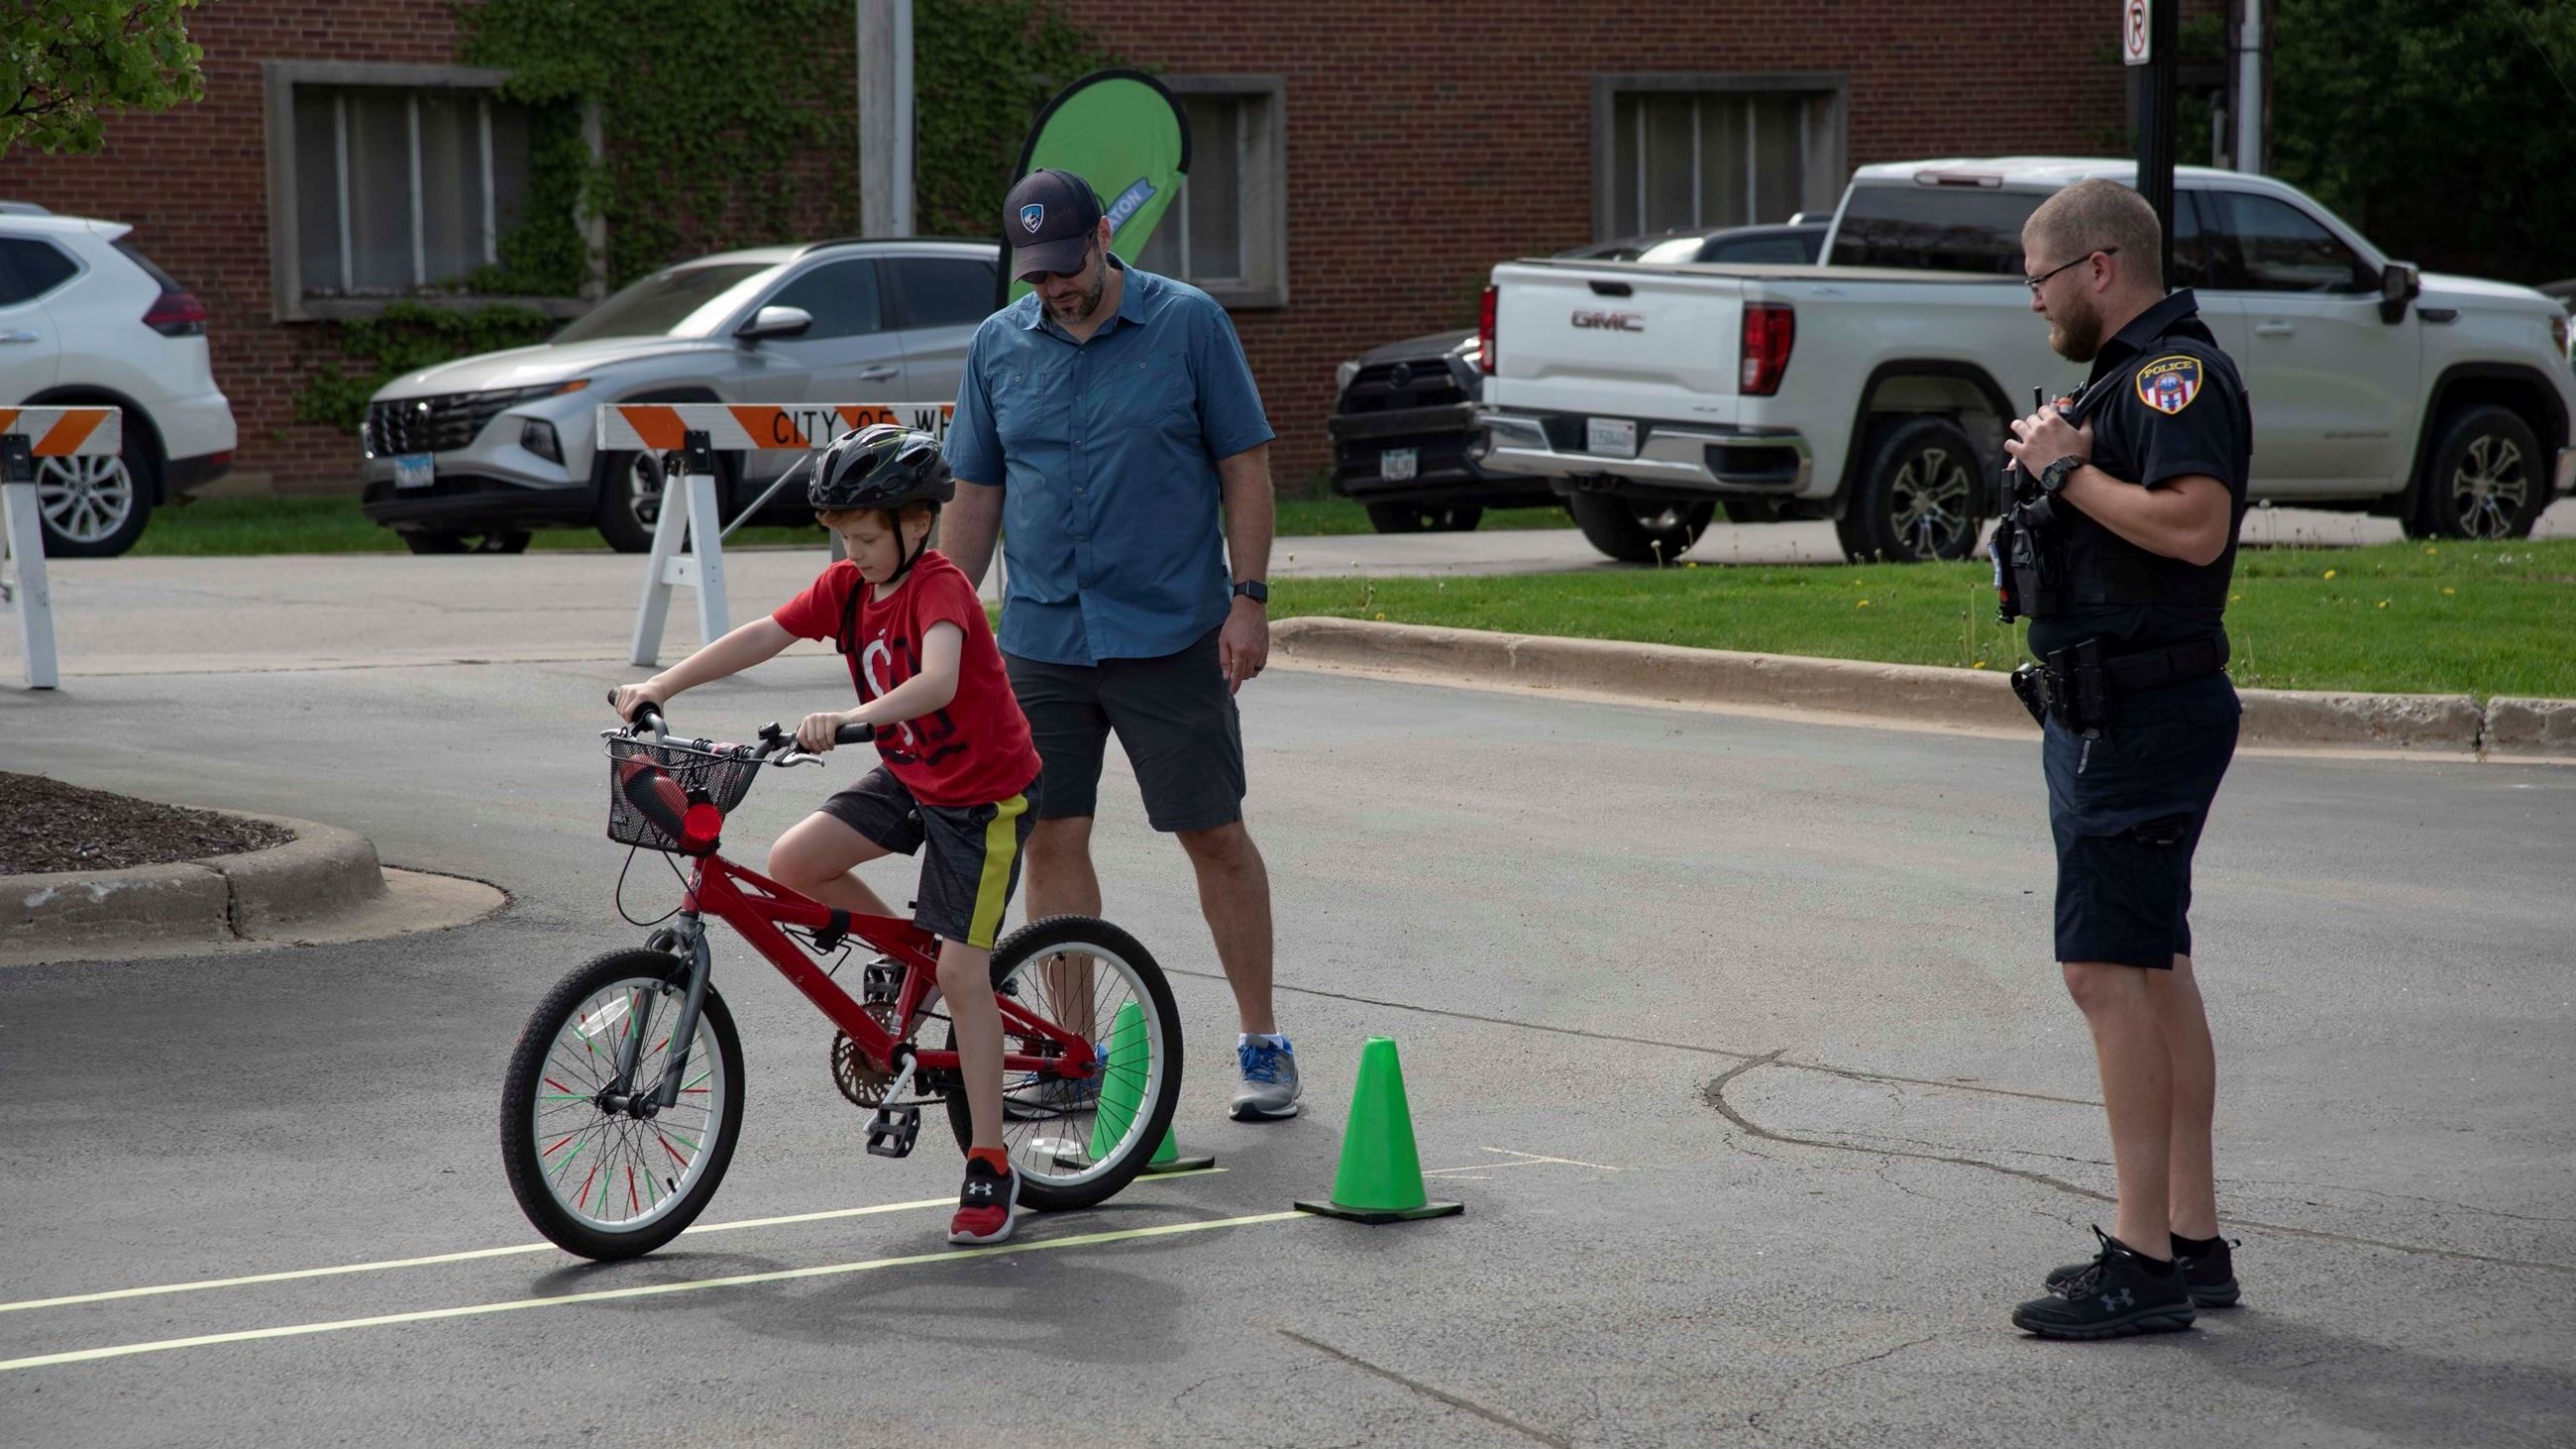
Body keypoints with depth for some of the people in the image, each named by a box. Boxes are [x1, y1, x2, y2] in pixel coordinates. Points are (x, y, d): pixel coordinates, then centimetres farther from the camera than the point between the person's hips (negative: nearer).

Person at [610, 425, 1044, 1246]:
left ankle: (990, 1167, -3)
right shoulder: (847, 586, -1)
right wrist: (659, 687, -16)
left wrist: (850, 718, -56)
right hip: (907, 775, 7)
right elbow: (760, 638, -5)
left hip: (984, 790, -7)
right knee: (792, 863, -13)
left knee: (962, 969, -10)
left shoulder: (939, 589, -23)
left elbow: (937, 681, -41)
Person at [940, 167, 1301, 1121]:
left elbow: (1244, 465, -2)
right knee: (1053, 838, 4)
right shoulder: (998, 346, 7)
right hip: (1042, 640, 4)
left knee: (1214, 835, 0)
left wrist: (1250, 598, -9)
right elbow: (976, 494, 12)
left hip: (1172, 636, -3)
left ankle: (1263, 1045, 10)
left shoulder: (1189, 324, -3)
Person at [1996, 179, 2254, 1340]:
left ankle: (2144, 1261, -11)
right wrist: (2063, 457, 7)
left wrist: (2067, 469, -18)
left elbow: (2196, 524, -29)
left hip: (2141, 718, -11)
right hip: (2109, 711, 11)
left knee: (2108, 971, -12)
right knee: (2154, 970, 13)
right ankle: (2192, 1243, 19)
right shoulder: (2137, 372, 18)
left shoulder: (2176, 372, -15)